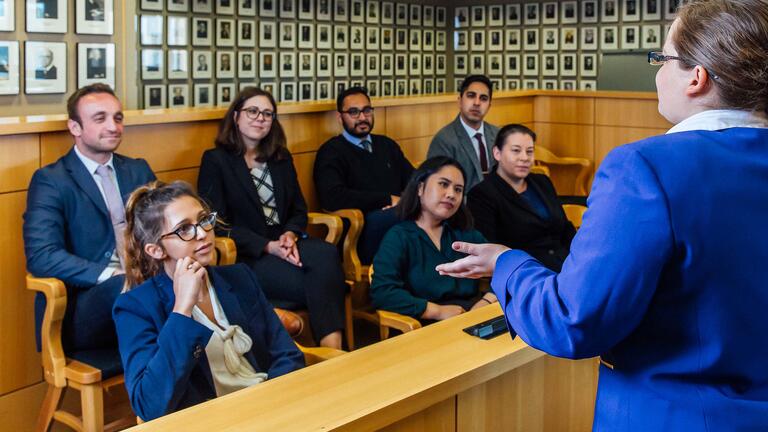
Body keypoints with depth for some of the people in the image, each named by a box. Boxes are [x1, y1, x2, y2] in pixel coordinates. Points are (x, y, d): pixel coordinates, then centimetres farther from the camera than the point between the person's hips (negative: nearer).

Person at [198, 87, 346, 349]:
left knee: (326, 254, -30)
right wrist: (268, 246, -17)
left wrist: (290, 235, -9)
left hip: (283, 243, 5)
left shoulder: (281, 158, 20)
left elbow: (299, 209, 16)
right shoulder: (215, 160, 2)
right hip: (244, 255, -5)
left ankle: (332, 348, -36)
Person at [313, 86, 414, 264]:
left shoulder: (387, 144, 23)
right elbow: (333, 198, -14)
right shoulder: (331, 151, 2)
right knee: (378, 218, -40)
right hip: (364, 230, -5)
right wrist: (388, 199, -9)